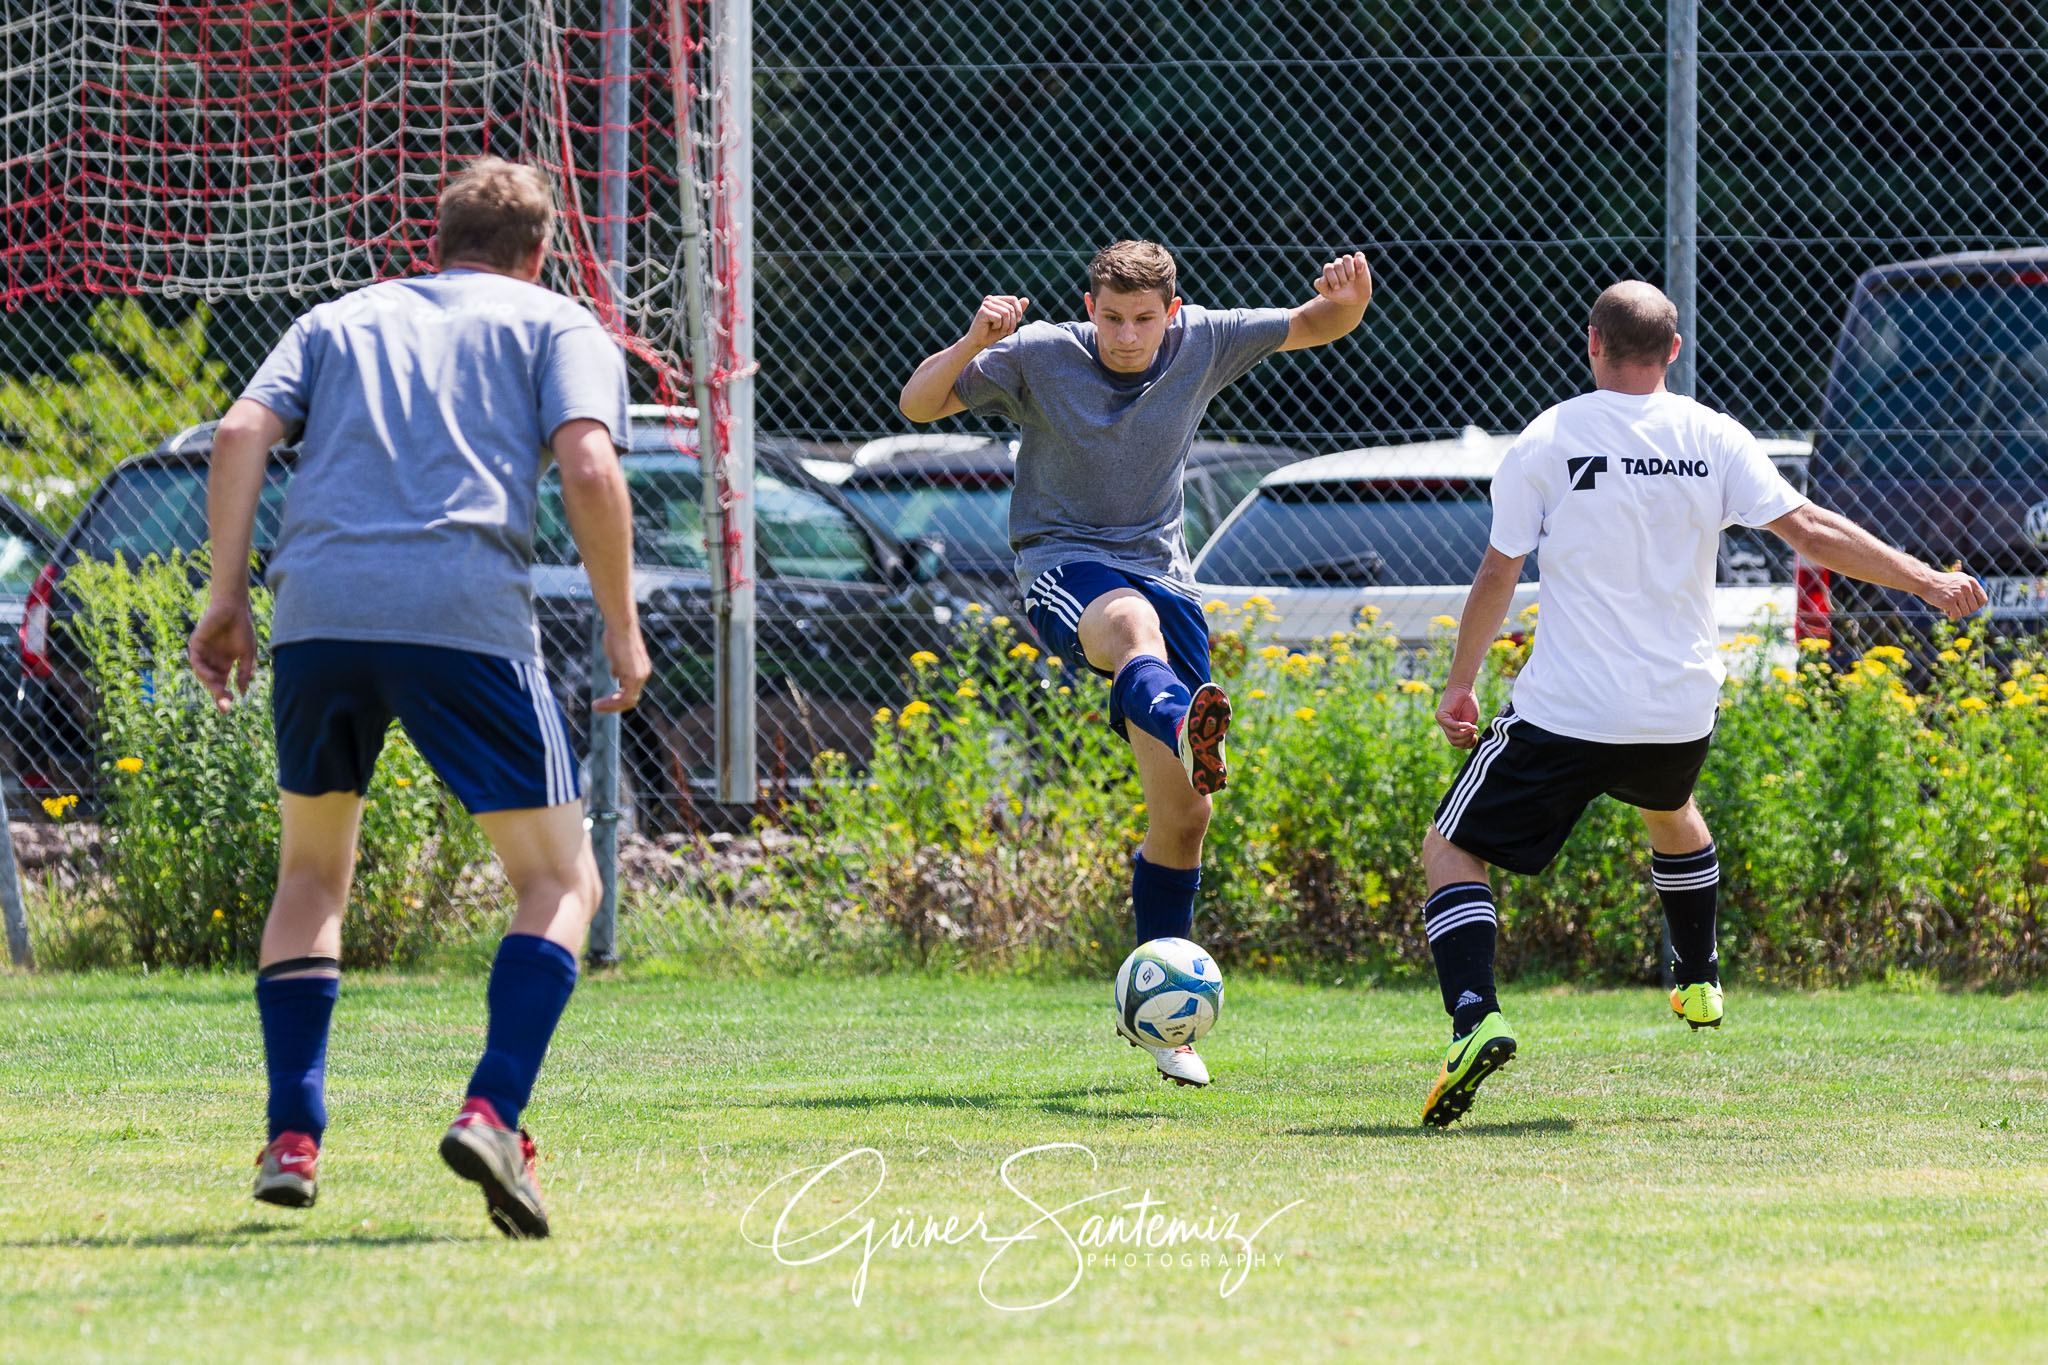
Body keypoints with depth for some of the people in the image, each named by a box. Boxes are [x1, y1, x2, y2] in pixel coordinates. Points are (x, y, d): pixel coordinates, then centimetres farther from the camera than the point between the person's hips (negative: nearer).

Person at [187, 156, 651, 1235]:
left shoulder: (341, 319, 26)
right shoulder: (558, 327, 17)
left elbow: (242, 433, 9)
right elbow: (589, 467, -1)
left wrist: (225, 598, 9)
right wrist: (622, 630, 4)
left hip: (317, 609, 3)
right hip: (468, 612, -3)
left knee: (313, 871, 23)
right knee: (558, 881, 8)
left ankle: (292, 1136, 13)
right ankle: (493, 1112, -15)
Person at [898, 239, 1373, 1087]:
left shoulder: (1202, 345, 0)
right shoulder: (1040, 356, -8)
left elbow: (1314, 329, 6)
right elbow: (918, 404, -12)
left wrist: (1347, 304, -19)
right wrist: (974, 343, -31)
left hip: (1161, 568, 4)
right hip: (1061, 562, -4)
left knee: (1185, 811, 0)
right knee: (1132, 621, -43)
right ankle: (1182, 724, -78)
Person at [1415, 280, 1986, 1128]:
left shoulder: (1546, 442, -6)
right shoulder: (1712, 439, -1)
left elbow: (1497, 574, -2)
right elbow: (1809, 531, -3)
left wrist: (1458, 684, 11)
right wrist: (1927, 582, 6)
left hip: (1566, 712, -4)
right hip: (1681, 711, 4)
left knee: (1450, 850, 4)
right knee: (1671, 811, 38)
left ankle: (1473, 1017, -18)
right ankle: (1699, 980, 47)